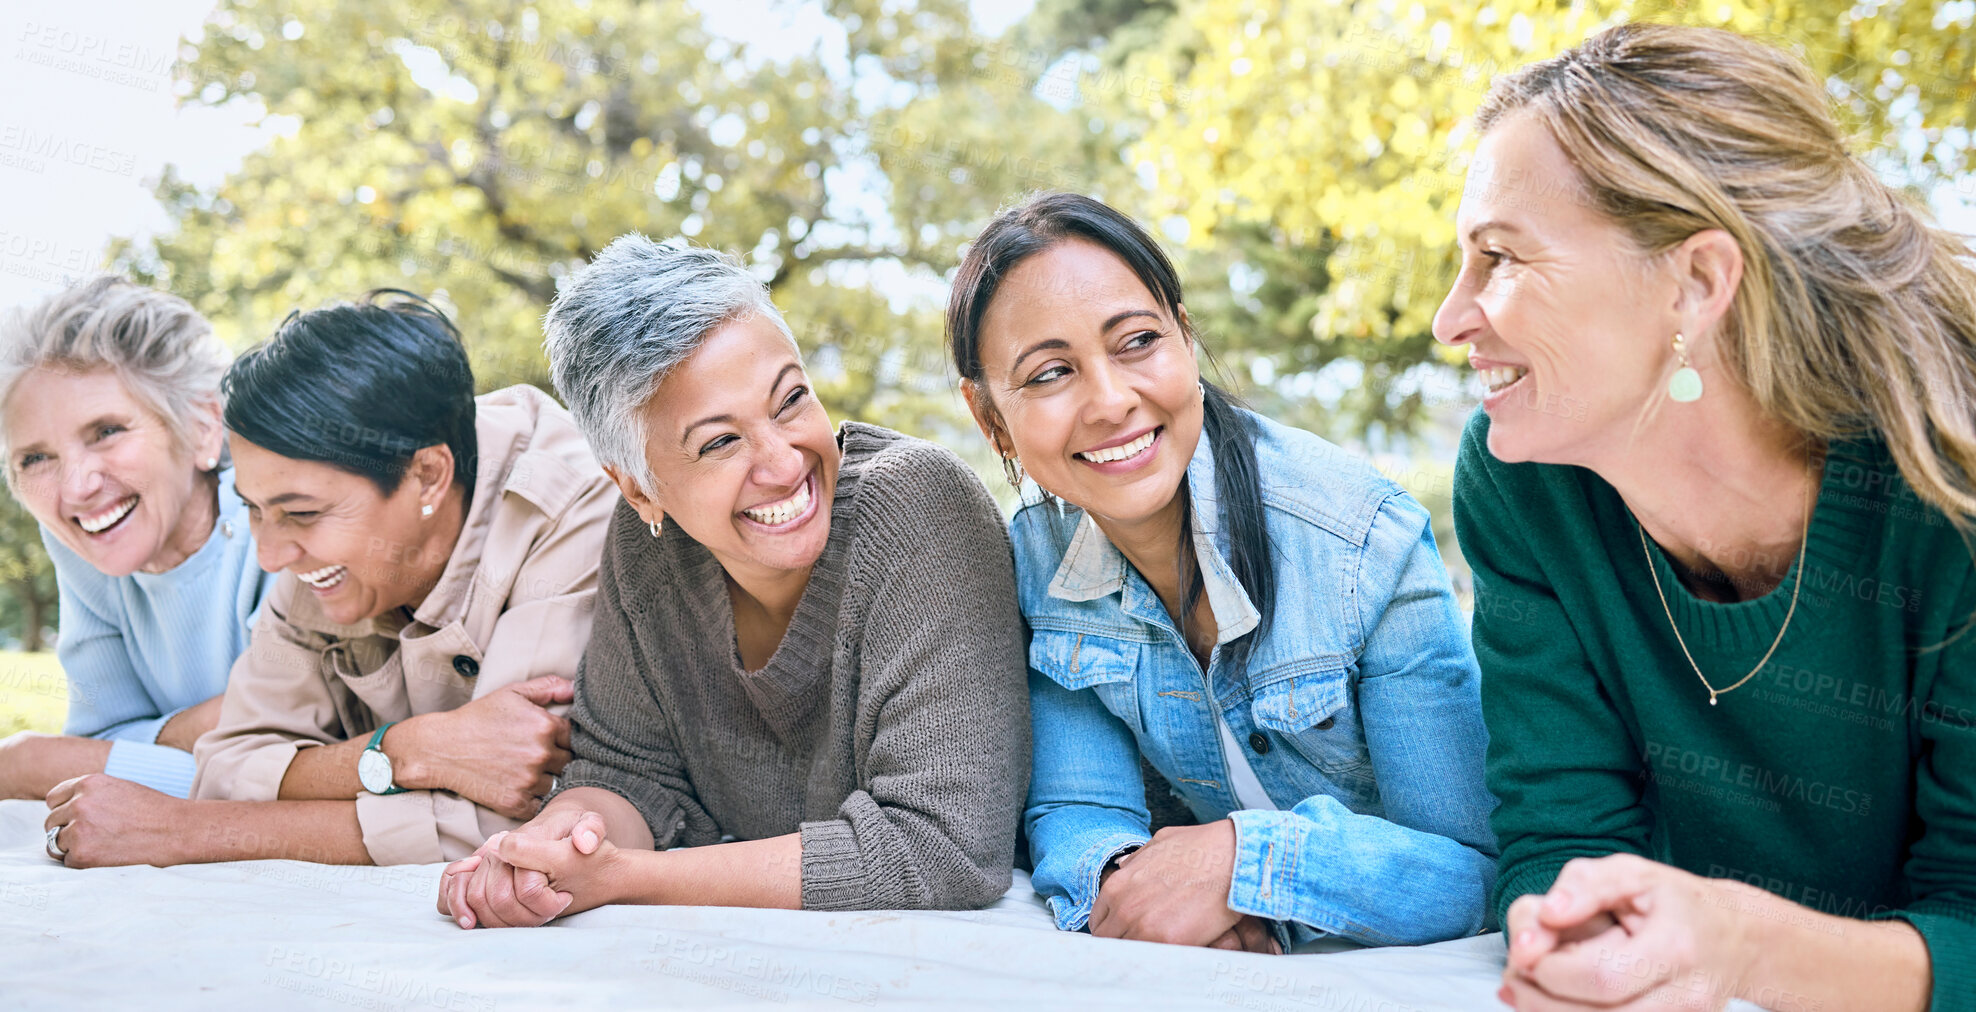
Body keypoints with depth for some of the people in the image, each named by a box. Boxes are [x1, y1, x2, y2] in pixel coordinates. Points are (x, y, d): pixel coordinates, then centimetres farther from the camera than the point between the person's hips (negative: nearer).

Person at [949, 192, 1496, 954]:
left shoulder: (1366, 545, -21)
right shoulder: (1036, 561, -8)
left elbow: (1491, 872, -20)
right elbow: (1076, 814, -7)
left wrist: (1246, 859, -33)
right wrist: (1118, 875, -30)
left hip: (1410, 969, -2)